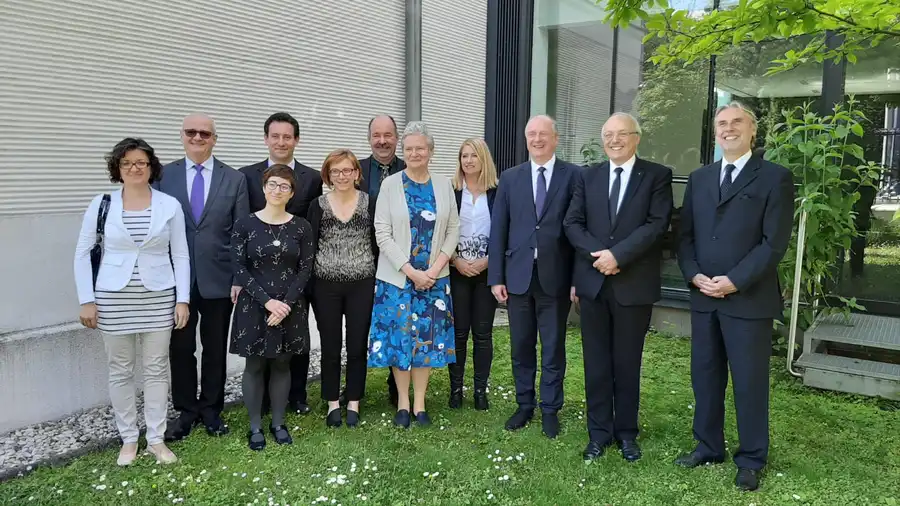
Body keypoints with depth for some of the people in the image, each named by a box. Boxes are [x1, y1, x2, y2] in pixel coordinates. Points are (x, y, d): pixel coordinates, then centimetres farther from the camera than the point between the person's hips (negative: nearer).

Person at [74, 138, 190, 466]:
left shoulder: (170, 205, -1)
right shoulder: (102, 204, -1)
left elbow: (180, 256, 2)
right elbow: (82, 253, 2)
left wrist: (183, 299, -4)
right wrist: (86, 300, -4)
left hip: (159, 298, 0)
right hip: (114, 299, 0)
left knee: (156, 369, 6)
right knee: (120, 371, 9)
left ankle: (156, 438, 19)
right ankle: (128, 439, 23)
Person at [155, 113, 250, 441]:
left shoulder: (235, 179, 2)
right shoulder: (163, 175, 3)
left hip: (219, 279, 0)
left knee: (216, 349, 11)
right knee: (180, 348, 8)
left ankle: (211, 409, 27)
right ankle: (186, 410, 25)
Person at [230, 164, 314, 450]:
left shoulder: (301, 227, 1)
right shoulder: (245, 224, -2)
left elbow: (305, 269, -1)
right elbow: (239, 269, -6)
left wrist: (286, 302, -13)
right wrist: (267, 301, -15)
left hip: (290, 307, 1)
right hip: (254, 306, -1)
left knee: (282, 364, 10)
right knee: (255, 365, 6)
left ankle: (278, 423, 23)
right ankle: (255, 427, 19)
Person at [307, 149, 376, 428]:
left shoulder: (370, 203, -1)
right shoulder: (318, 205, 0)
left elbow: (378, 244, 2)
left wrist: (379, 281, -2)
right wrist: (308, 286, -3)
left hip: (362, 285, 0)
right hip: (326, 286, 0)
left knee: (357, 346, 8)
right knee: (330, 348, 9)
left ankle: (353, 403, 23)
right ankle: (333, 403, 24)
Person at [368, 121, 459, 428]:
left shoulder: (443, 185, 5)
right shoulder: (390, 184, -2)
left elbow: (453, 229, 3)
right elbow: (383, 233, -7)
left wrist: (435, 269, -10)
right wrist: (411, 272, -13)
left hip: (434, 276, 2)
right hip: (397, 276, -2)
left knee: (427, 336, 7)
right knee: (399, 336, 4)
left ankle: (419, 403, 19)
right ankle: (403, 403, 19)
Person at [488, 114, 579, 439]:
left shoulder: (574, 176, -1)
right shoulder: (510, 178, 7)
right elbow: (498, 230, 5)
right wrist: (496, 276, 0)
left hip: (556, 277, -2)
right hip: (518, 275, 3)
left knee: (553, 348, 8)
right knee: (521, 347, 12)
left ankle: (550, 410, 23)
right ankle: (524, 406, 28)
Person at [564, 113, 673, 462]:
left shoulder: (657, 175, 1)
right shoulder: (587, 176, 10)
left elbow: (657, 224, -10)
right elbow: (572, 223, 3)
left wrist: (618, 254, -19)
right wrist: (597, 253, -14)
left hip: (634, 284, -2)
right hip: (592, 281, 3)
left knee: (627, 363, 8)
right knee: (596, 362, 9)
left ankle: (626, 433, 23)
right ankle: (599, 432, 21)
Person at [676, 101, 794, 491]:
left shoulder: (775, 178, -2)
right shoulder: (699, 178, 13)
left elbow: (774, 242, -10)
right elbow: (685, 235, 10)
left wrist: (735, 281, -17)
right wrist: (694, 275, -6)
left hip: (749, 298, -4)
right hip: (703, 297, 5)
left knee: (749, 382, 5)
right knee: (704, 376, 12)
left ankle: (751, 460, 20)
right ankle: (708, 446, 28)